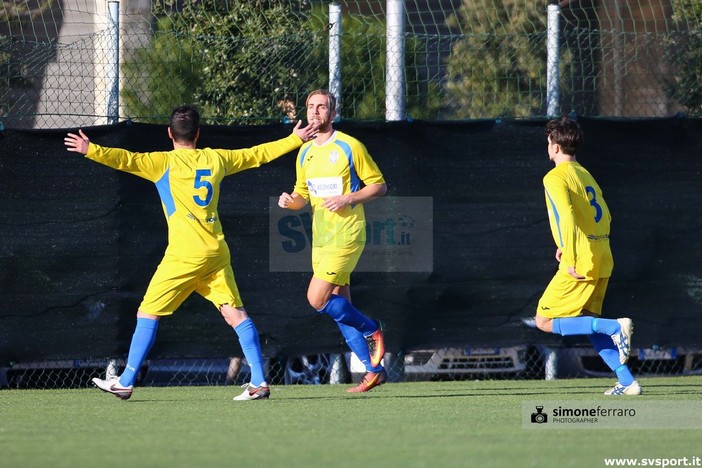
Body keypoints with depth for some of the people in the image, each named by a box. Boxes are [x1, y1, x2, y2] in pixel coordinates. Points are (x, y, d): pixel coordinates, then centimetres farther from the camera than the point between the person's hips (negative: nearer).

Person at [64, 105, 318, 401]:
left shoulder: (165, 162, -2)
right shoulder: (216, 158, 13)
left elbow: (127, 160, -16)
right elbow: (258, 154, 25)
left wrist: (91, 150, -21)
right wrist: (295, 140, 37)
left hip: (184, 254, -5)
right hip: (217, 252, 5)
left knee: (148, 314, 3)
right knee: (235, 313, 3)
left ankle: (125, 382, 2)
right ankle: (259, 382, -4)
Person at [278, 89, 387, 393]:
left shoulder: (350, 147, -7)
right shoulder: (305, 153, 12)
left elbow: (379, 185, -4)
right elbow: (302, 195, 21)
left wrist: (348, 199, -17)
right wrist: (290, 201, -2)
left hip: (346, 236, -7)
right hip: (320, 239, 7)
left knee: (317, 299, -15)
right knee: (339, 305, 5)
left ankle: (371, 330, 6)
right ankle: (373, 370, 11)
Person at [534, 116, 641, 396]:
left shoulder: (555, 178, -9)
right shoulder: (585, 175, 17)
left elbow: (566, 217, -22)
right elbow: (604, 217, 20)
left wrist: (571, 259, -24)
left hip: (579, 265, -8)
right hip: (602, 262, 8)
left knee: (545, 322, -3)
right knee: (587, 323, 17)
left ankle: (615, 327, -17)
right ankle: (627, 381, 6)